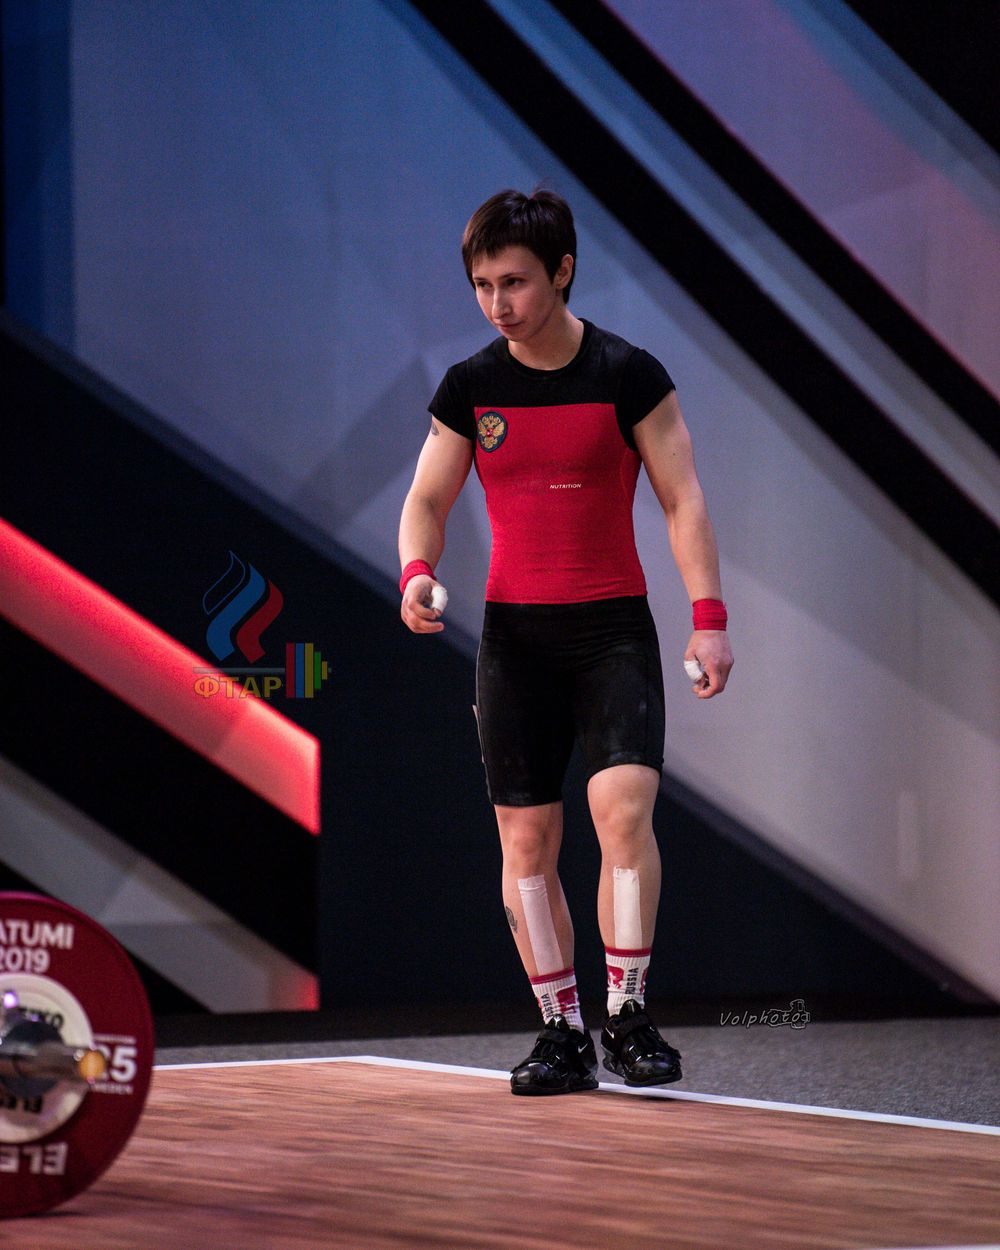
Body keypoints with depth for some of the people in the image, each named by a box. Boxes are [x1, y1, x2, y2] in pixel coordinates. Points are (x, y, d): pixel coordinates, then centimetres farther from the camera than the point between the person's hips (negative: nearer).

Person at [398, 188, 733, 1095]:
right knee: (526, 840, 1)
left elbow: (682, 500, -4)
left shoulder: (628, 374, -6)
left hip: (613, 628, -3)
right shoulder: (469, 388, 3)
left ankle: (629, 1015, -15)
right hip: (515, 635, 3)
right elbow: (427, 501, 10)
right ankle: (562, 1033, 9)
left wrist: (709, 619, -12)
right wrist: (417, 572, -11)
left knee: (623, 806, -20)